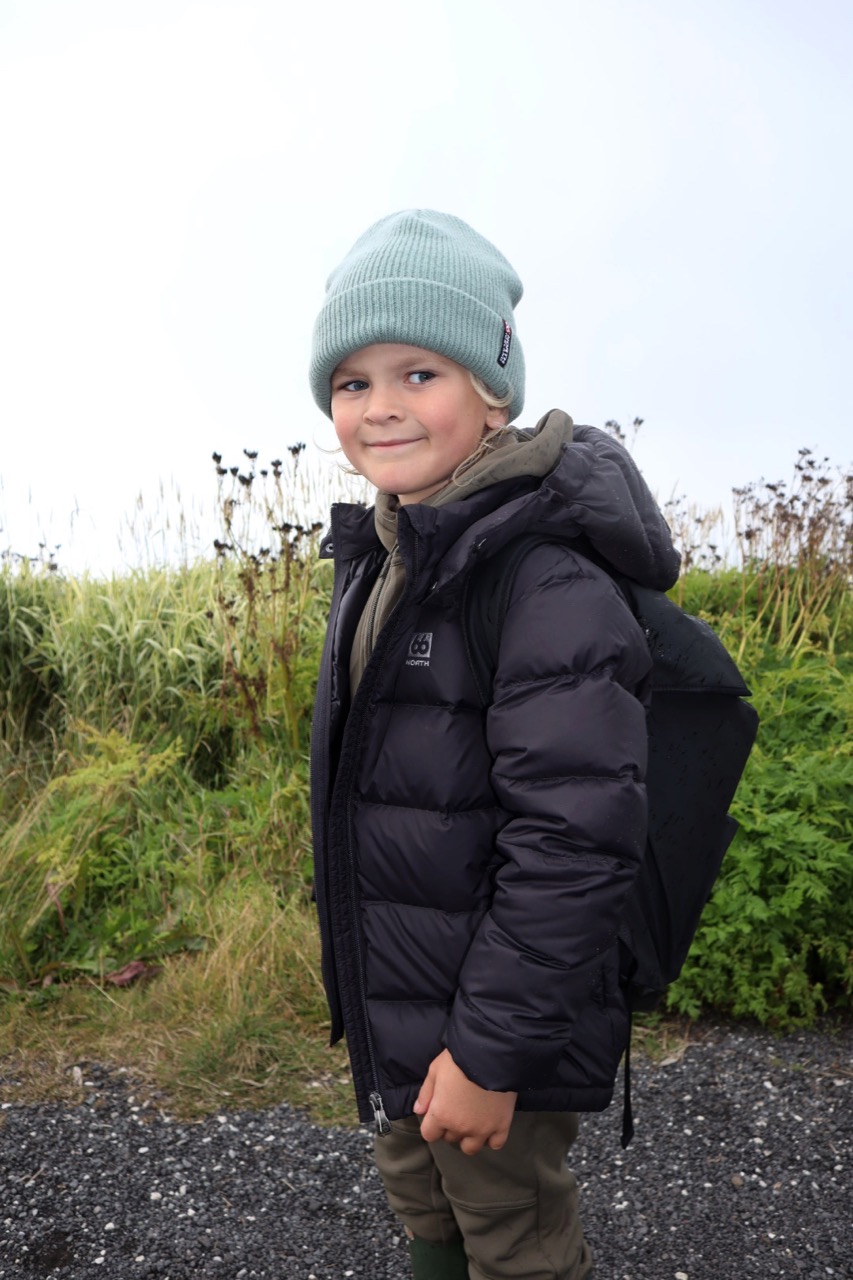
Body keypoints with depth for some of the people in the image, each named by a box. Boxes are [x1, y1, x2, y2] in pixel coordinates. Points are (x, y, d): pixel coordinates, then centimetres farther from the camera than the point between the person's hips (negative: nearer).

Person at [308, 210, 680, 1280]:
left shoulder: (547, 578, -25)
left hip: (494, 1021, -8)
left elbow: (575, 840, -27)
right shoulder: (380, 558, 3)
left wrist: (492, 1049, -22)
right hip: (389, 998, 8)